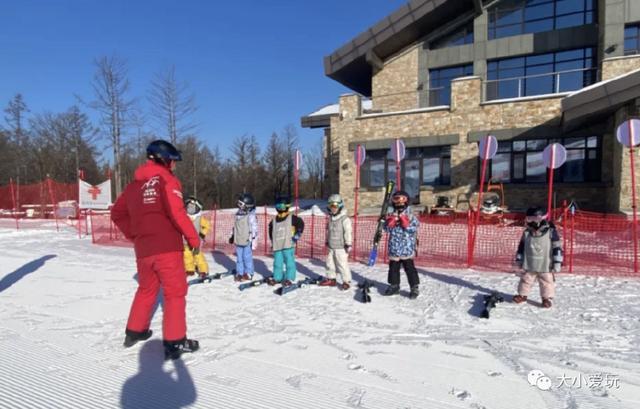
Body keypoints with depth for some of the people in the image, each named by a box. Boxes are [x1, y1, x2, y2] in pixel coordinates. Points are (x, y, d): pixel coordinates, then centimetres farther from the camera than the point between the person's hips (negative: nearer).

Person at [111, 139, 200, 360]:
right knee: (175, 293, 2)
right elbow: (177, 213, -18)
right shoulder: (167, 180, -8)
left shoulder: (135, 184, 13)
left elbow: (117, 213, 18)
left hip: (143, 249, 7)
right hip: (167, 247, -6)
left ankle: (134, 331, 35)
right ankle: (175, 342, 3)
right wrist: (193, 237, -9)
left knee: (146, 290, 24)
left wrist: (133, 235, 21)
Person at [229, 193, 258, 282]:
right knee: (239, 258, 12)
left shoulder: (251, 216, -13)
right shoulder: (238, 214, 11)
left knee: (247, 257, -1)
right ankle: (239, 273, 22)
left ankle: (248, 274, 11)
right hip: (239, 241, 7)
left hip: (247, 241, -7)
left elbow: (254, 228, -14)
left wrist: (253, 238, -16)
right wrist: (232, 236, 26)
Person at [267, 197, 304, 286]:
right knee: (277, 263, 10)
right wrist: (272, 240, 22)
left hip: (288, 246, -5)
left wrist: (297, 235, -7)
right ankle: (276, 277, 21)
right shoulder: (274, 221, 11)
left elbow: (301, 224, -5)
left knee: (289, 262, -1)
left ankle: (290, 278, 7)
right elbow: (271, 229, 27)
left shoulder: (292, 218, -4)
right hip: (277, 246, 5)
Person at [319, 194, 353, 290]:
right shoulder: (331, 219, 10)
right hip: (331, 247, 8)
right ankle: (331, 279, 30)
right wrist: (327, 242, 22)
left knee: (342, 265, -3)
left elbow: (348, 232, -15)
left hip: (341, 248, -8)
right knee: (330, 263, 15)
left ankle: (346, 281, 9)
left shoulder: (345, 219, -14)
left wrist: (348, 244, -16)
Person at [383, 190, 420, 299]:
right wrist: (390, 222, -18)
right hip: (394, 248, 4)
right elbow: (386, 229, 1)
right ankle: (394, 285, 26)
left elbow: (414, 229, -12)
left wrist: (405, 223, -23)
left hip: (407, 248, -4)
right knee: (393, 267, 13)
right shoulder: (390, 216, 5)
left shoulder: (410, 216, -4)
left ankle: (415, 287, 10)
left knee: (409, 268, 0)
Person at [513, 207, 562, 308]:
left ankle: (547, 298, 24)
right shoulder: (527, 233, -1)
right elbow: (521, 246, 9)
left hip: (545, 265, -3)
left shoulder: (551, 231, -11)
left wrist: (557, 262, -9)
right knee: (526, 279, 13)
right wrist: (519, 259, 11)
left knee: (547, 281, 9)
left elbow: (557, 247, -8)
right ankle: (522, 294, 28)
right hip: (529, 265, 3)